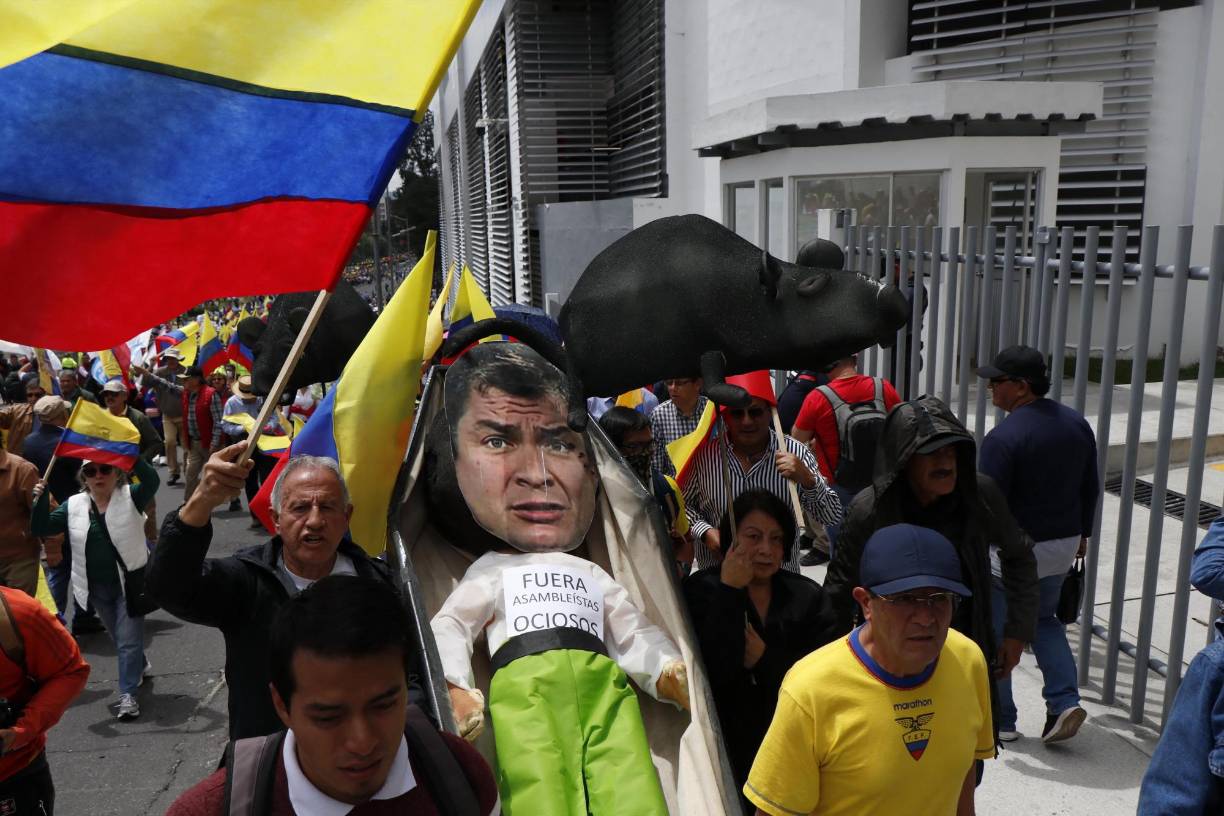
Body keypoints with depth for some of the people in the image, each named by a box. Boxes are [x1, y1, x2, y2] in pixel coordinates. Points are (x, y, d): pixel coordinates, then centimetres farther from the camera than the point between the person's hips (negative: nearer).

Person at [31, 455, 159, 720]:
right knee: (119, 638, 22)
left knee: (129, 639, -5)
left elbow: (152, 480, -28)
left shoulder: (131, 498, -10)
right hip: (96, 587, 5)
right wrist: (42, 499, -21)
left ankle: (128, 694, 3)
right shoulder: (74, 506, 1)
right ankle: (140, 666, 48)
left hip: (130, 582, -5)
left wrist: (131, 457, -43)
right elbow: (42, 528, -4)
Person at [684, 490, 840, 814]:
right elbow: (715, 671, -19)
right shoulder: (701, 590, -4)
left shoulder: (809, 596, 5)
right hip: (732, 750, -2)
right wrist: (730, 592, -19)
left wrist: (765, 659, -14)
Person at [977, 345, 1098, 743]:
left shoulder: (1004, 436, -22)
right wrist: (1081, 533, 22)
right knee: (1044, 620, 26)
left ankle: (999, 720, 19)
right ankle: (1065, 702, 15)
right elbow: (1090, 487, 10)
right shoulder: (1077, 423, 2)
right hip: (1062, 546, 7)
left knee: (994, 632, 9)